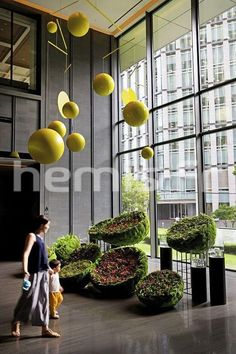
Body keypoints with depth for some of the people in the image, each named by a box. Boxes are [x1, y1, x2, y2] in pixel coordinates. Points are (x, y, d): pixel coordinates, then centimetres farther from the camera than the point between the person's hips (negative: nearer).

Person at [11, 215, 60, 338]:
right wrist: (25, 270, -33)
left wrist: (48, 268, 32)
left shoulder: (41, 237, 13)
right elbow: (26, 254, -21)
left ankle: (45, 329, 17)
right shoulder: (32, 236, -11)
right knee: (29, 300, 1)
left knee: (43, 301, 10)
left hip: (43, 273, 8)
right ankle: (16, 324, 23)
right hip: (34, 273, -8)